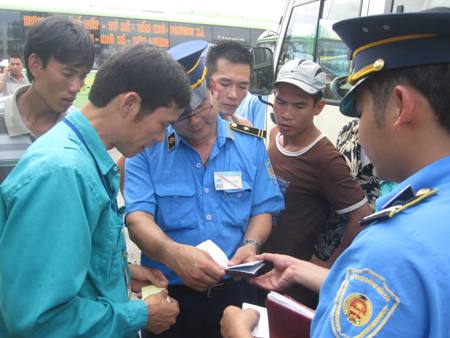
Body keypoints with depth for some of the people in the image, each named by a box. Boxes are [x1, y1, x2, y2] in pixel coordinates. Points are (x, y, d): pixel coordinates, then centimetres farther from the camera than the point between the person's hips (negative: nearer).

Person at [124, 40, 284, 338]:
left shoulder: (251, 145, 0)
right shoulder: (146, 149, -7)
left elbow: (262, 210, 3)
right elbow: (138, 216, -16)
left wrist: (251, 244, -17)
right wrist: (174, 254, -34)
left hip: (235, 290, 2)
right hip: (169, 294, -2)